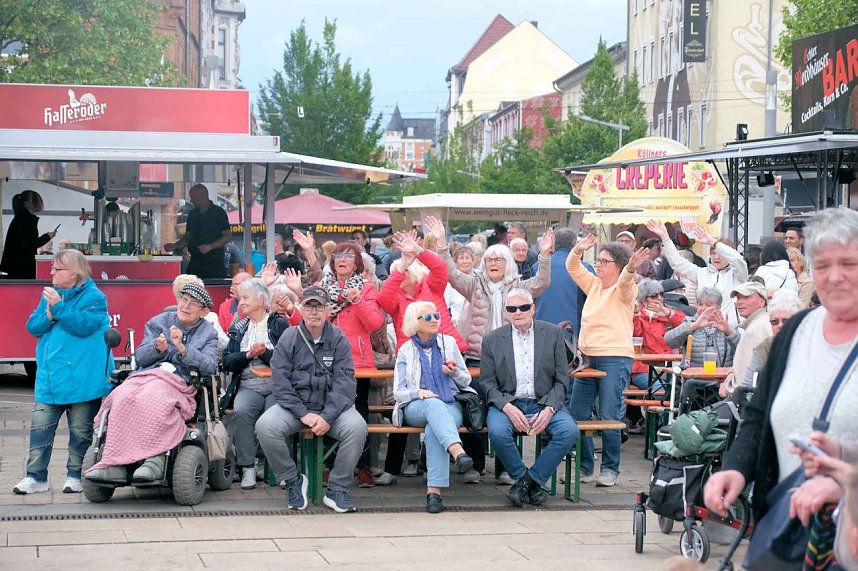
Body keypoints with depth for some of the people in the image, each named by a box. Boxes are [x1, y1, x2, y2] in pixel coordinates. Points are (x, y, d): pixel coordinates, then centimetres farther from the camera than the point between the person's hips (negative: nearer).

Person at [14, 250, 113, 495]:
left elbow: (84, 325, -20)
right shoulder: (49, 295, 12)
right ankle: (36, 477, 6)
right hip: (49, 379, 5)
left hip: (82, 380, -5)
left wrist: (58, 307, -20)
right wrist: (49, 315, -13)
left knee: (80, 431, 4)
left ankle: (75, 475, 16)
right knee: (40, 427, 2)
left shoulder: (94, 297, -6)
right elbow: (33, 327, 7)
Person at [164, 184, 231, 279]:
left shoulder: (218, 212, -3)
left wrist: (211, 246, -20)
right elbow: (187, 237, 20)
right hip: (195, 261, 5)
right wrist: (174, 245, 3)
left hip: (214, 261, -5)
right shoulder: (193, 214, 15)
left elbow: (228, 236, -8)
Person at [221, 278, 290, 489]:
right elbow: (227, 362, 7)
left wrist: (264, 353, -13)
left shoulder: (279, 325, 6)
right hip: (249, 386, 3)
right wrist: (248, 355, -8)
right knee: (241, 411, -29)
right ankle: (248, 468, -23)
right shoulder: (239, 328, 19)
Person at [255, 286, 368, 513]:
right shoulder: (289, 339, 4)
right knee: (265, 426, -28)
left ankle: (337, 489, -13)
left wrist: (328, 417, -19)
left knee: (357, 427, -30)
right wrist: (303, 413, -15)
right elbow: (280, 382, -3)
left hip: (332, 407, 0)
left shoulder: (339, 340, 3)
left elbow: (345, 383, -6)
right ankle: (293, 481, -5)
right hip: (294, 405, 0)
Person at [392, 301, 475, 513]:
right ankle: (457, 451, -64)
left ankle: (434, 490, -46)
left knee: (434, 430, -37)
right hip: (416, 408, -1)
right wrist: (418, 392, -15)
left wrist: (455, 372, -6)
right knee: (434, 404, -40)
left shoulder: (449, 343, 17)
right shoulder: (406, 351, 13)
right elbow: (398, 392, 7)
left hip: (451, 407, 1)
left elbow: (466, 381, 17)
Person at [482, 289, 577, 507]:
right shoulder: (492, 340, 4)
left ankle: (533, 478, -8)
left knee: (569, 432, -27)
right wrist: (508, 408, -16)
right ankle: (521, 477, -5)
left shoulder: (553, 334, 5)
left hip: (544, 402, 1)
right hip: (507, 403, -1)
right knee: (497, 431, -33)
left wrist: (549, 409, -12)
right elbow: (488, 384, 2)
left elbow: (561, 380, 4)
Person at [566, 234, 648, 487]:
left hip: (615, 359, -7)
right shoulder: (594, 285, 15)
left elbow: (624, 282, -25)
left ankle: (610, 469, 6)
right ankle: (585, 467, 16)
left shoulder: (625, 290, -3)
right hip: (588, 356, 7)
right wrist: (578, 251, -6)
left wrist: (631, 269, -46)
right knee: (577, 415, 6)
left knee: (609, 417, -6)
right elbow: (572, 268, 14)